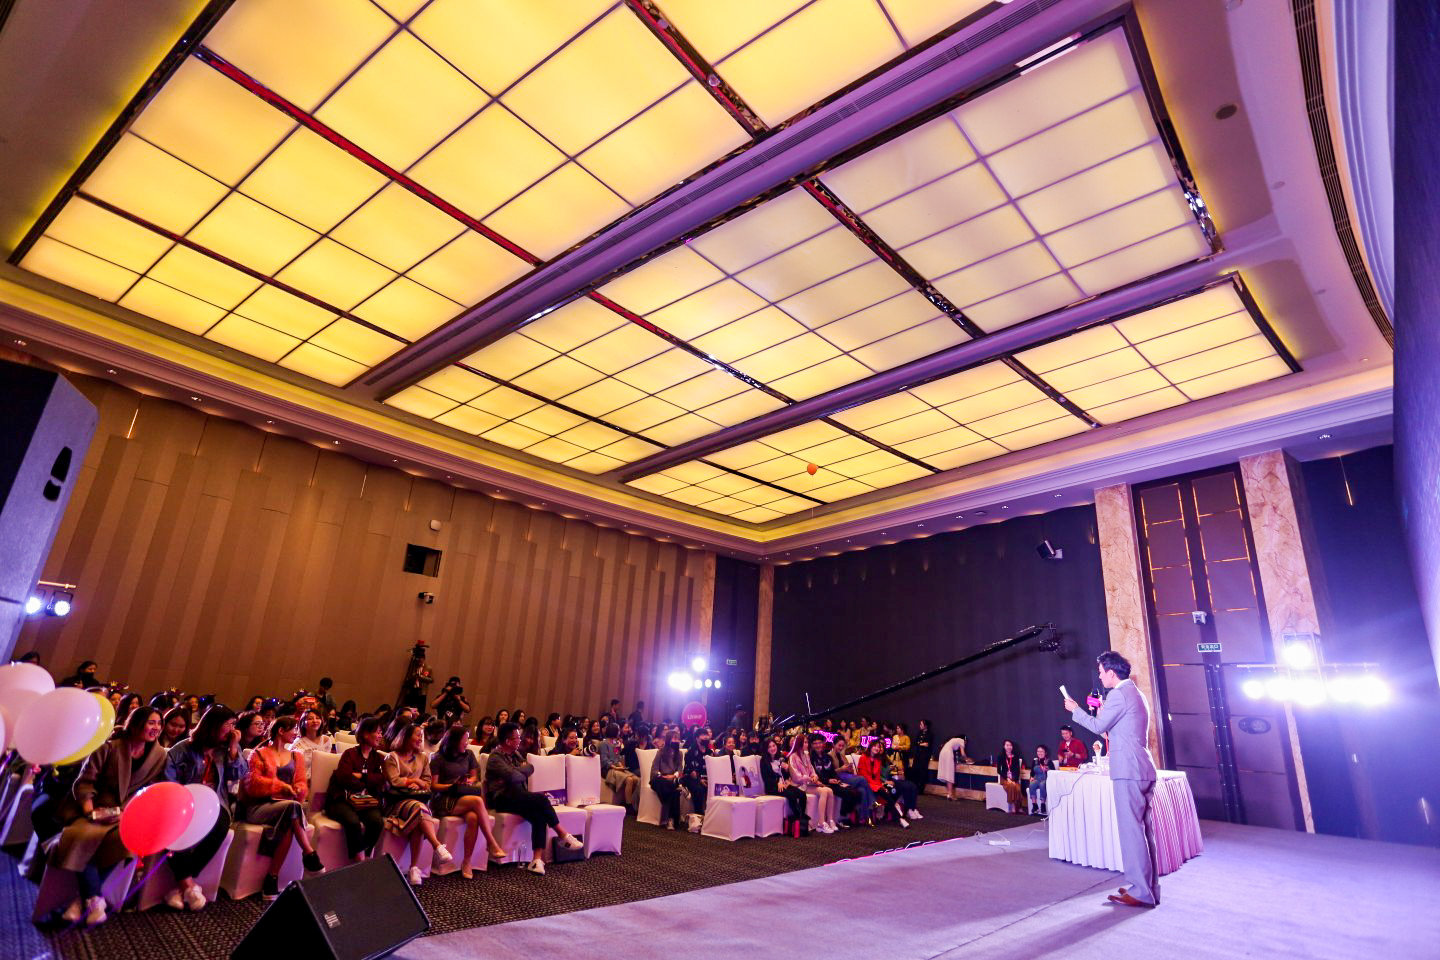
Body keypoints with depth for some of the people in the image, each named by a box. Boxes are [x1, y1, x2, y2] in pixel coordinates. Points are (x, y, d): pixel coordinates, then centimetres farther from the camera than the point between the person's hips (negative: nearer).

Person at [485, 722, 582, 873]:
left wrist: (519, 770, -10)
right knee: (541, 799, -26)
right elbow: (513, 776, -19)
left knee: (539, 815, -24)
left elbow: (531, 768, 8)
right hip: (503, 798, -7)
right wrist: (523, 770, 1)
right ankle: (563, 834, -13)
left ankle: (538, 859, -29)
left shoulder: (516, 754, 20)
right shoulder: (495, 758, -6)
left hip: (518, 795, 7)